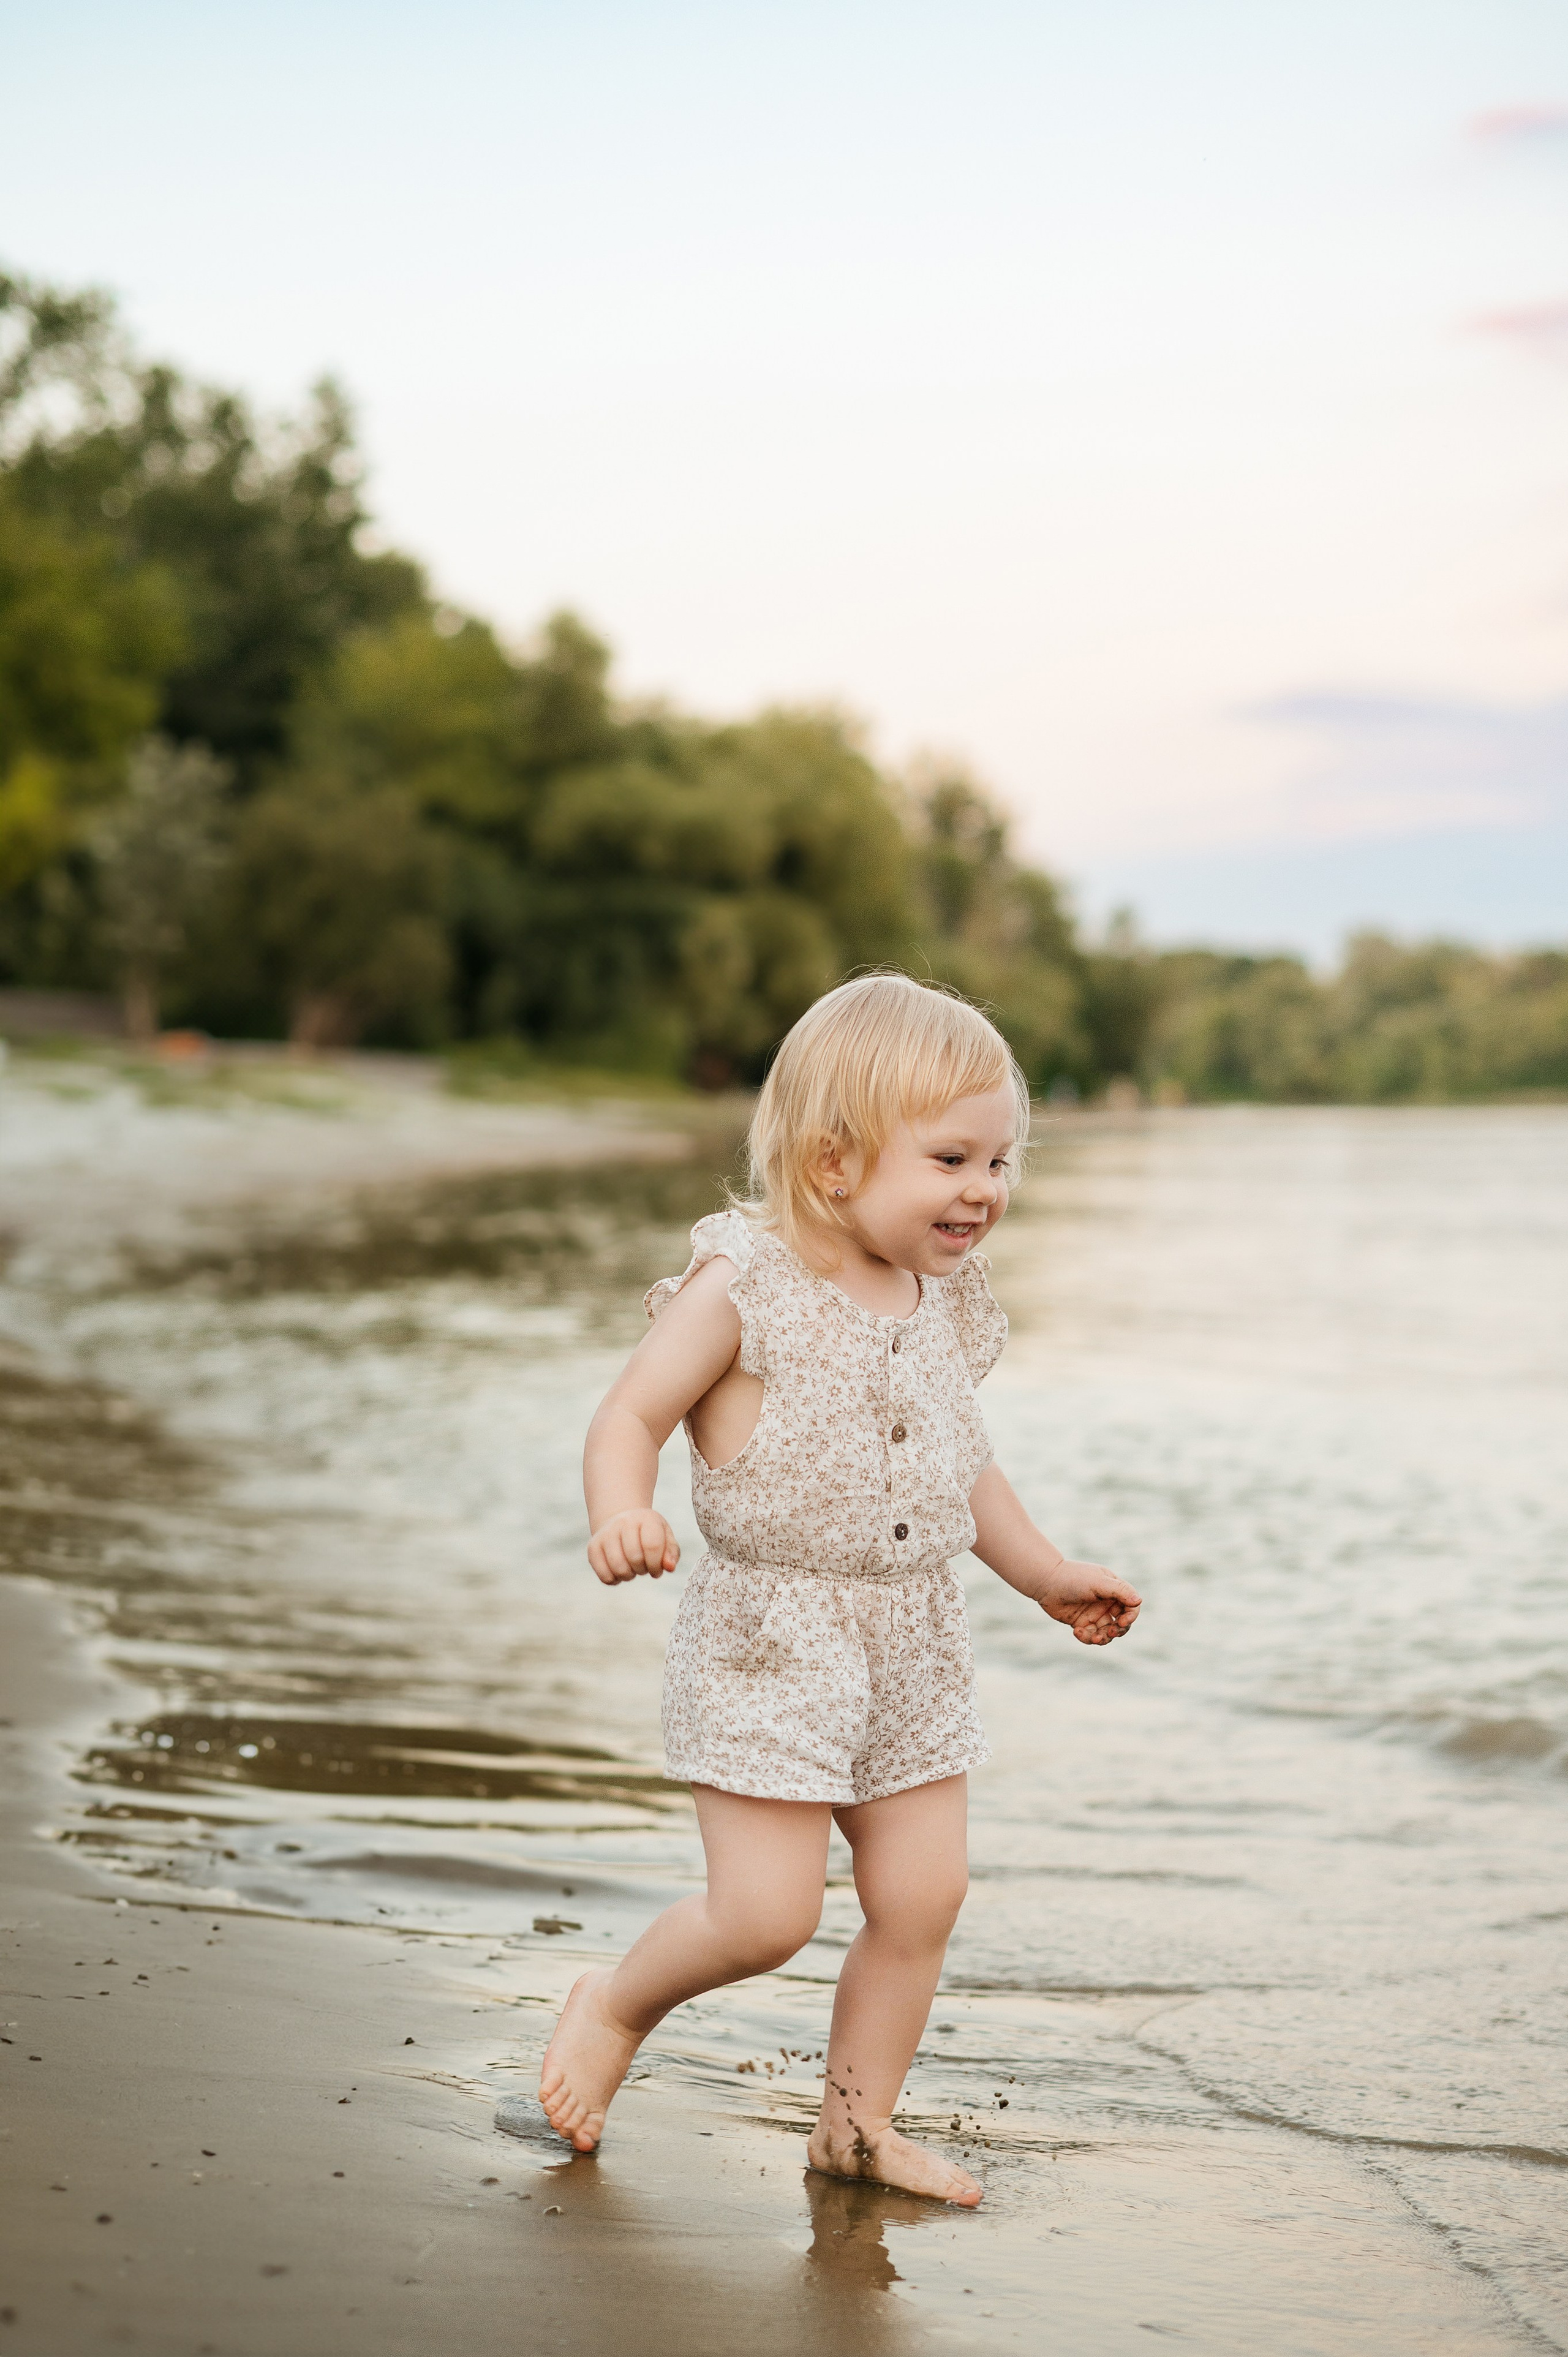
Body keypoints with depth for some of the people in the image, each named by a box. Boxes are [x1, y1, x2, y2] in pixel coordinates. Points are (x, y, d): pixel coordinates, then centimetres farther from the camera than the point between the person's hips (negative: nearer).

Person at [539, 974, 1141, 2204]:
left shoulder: (946, 1305, 9)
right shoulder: (744, 1286, -13)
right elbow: (631, 1416, -12)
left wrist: (1048, 1574, 27)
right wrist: (623, 1514, -32)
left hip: (914, 1646, 7)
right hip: (768, 1640, -7)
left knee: (924, 1897, 6)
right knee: (768, 1913, -8)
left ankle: (859, 2122, 25)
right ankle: (619, 2006, 23)